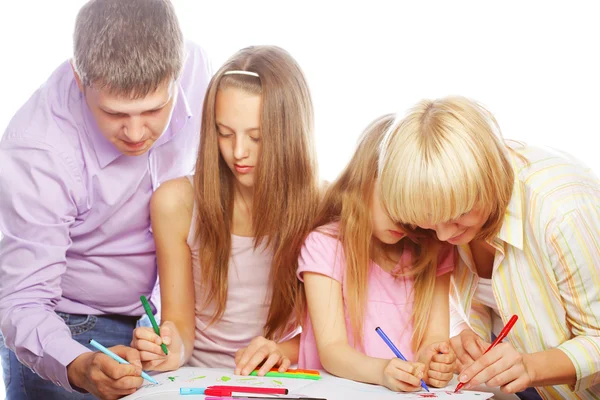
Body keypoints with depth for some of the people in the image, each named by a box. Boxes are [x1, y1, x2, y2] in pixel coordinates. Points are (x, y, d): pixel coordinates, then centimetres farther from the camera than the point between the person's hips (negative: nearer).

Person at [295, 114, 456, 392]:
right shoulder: (325, 245, -5)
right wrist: (382, 372, -31)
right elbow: (331, 349, -12)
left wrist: (434, 361, -24)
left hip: (412, 390, 3)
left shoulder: (433, 251, 5)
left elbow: (434, 337, -1)